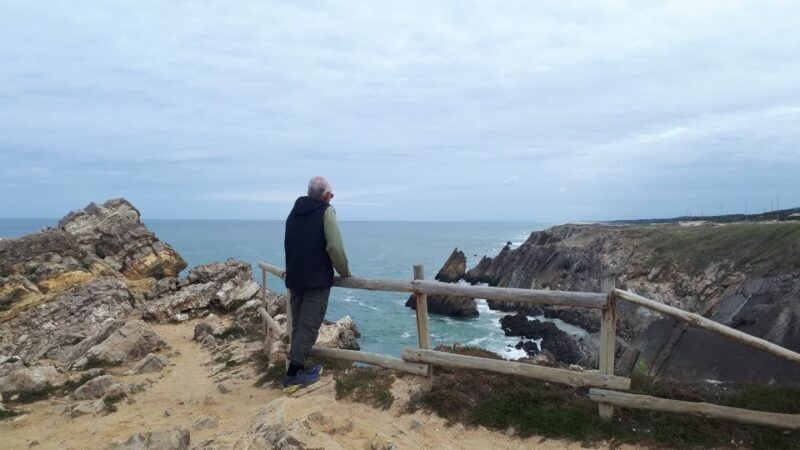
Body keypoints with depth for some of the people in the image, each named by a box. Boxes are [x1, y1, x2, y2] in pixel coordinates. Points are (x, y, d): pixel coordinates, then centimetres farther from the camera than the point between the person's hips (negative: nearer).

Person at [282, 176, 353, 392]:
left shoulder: (294, 212, 13)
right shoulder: (326, 211, -8)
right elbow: (335, 247, -15)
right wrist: (345, 272, -2)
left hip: (294, 278, 7)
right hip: (317, 279, -7)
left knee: (298, 325, 14)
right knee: (308, 326, -4)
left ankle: (298, 368, 19)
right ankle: (293, 374, -5)